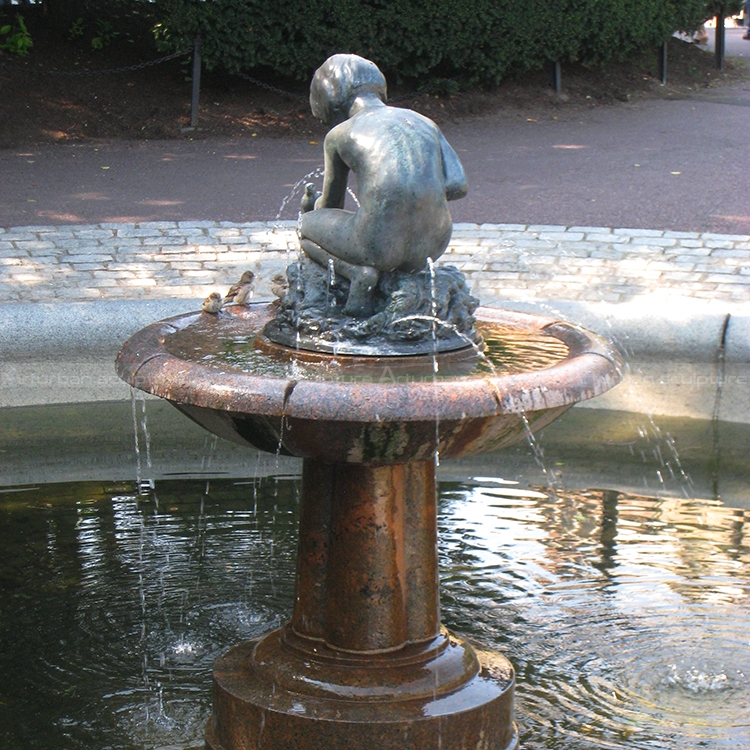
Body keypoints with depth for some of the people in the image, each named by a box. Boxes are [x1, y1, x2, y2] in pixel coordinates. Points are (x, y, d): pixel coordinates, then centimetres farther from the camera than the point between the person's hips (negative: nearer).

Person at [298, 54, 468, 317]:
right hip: (431, 248, 5)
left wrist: (318, 207, 44)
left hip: (380, 246, -5)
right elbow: (458, 186, 9)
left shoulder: (339, 135, 6)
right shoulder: (425, 123, 15)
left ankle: (357, 271, -1)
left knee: (305, 225, 24)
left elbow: (330, 203, 20)